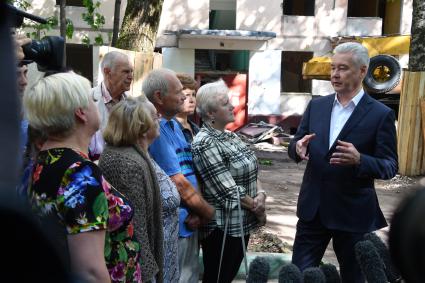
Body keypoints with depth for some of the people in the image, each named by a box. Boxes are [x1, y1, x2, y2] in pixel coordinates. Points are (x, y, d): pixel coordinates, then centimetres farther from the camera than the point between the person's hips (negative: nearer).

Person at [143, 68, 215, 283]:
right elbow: (178, 183, -20)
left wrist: (197, 212, -7)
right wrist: (208, 211, -6)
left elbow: (190, 172, 8)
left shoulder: (173, 124, 10)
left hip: (189, 222, 9)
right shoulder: (154, 129, -20)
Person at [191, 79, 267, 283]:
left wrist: (260, 195, -8)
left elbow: (251, 173, 11)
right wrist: (257, 208, -9)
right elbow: (229, 192, -21)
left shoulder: (231, 137, 8)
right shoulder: (205, 144, -18)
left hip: (242, 223, 8)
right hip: (222, 227, -8)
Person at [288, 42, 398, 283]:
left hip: (353, 213, -3)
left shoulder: (381, 114, -8)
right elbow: (295, 146, 9)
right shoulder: (316, 106, 5)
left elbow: (390, 167, -9)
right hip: (313, 209, 3)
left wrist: (359, 160, -29)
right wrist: (298, 147, -16)